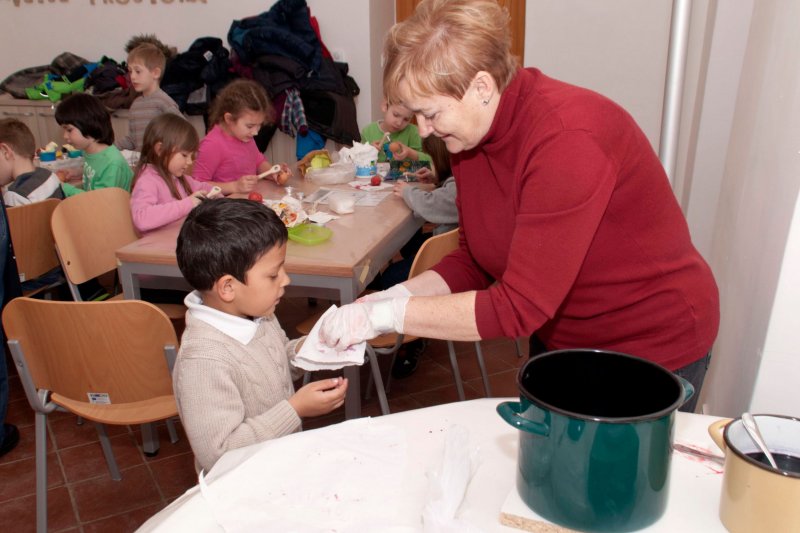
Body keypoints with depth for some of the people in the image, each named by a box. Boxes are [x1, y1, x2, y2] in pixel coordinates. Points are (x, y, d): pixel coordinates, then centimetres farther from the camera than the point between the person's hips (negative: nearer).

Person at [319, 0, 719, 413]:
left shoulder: (569, 139, -32)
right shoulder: (468, 134, -7)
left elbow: (519, 306, -34)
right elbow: (473, 262, 0)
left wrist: (384, 315, -30)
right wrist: (388, 299, -15)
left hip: (652, 350, -7)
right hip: (559, 339, 7)